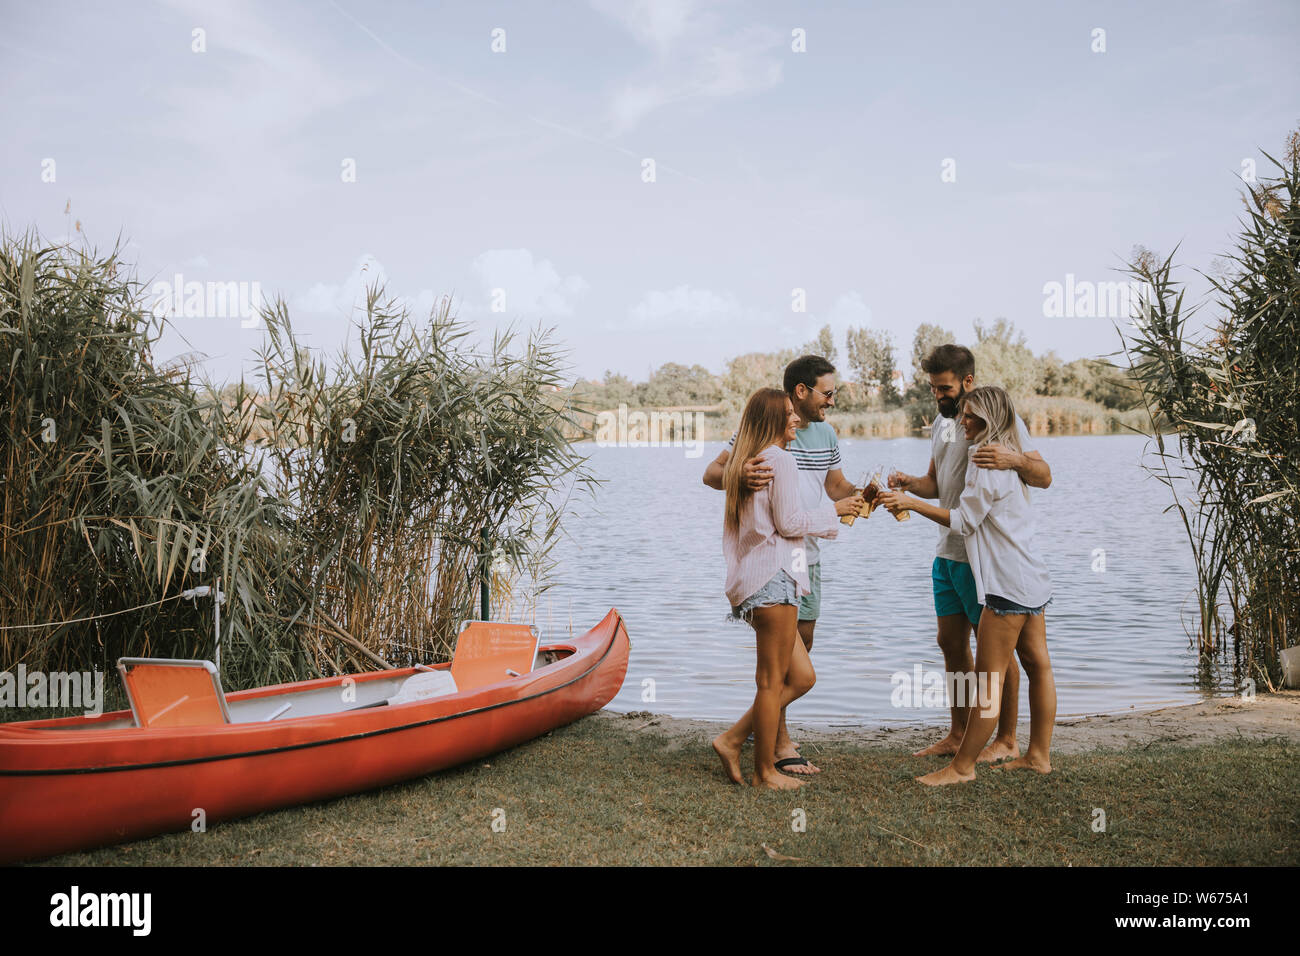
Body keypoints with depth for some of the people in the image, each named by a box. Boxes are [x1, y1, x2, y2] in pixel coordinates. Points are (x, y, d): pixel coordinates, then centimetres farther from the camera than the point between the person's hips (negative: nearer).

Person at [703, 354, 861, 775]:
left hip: (808, 555, 8)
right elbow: (711, 474, -17)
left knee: (801, 642, 13)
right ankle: (781, 745, 0)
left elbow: (838, 488, 19)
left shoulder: (826, 434, 11)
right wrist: (739, 476, -40)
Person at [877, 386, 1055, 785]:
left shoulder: (989, 461, -15)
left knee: (988, 678, -7)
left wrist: (912, 504, -11)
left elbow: (964, 520, -13)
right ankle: (1039, 754, 21)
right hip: (1030, 580, 11)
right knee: (1037, 666, 13)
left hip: (1009, 584, -11)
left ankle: (962, 766, -2)